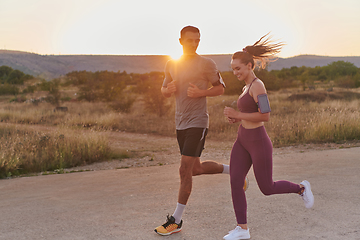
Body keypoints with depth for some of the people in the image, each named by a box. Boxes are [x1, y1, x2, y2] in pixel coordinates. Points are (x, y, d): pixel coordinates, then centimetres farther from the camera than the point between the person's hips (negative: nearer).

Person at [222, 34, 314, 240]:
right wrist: (236, 118, 6)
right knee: (235, 183, -3)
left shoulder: (258, 85, -17)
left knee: (267, 189, 4)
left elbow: (266, 116, -25)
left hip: (258, 143, -9)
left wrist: (238, 114, -22)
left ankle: (301, 188, 29)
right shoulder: (248, 87, 12)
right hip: (243, 141, 9)